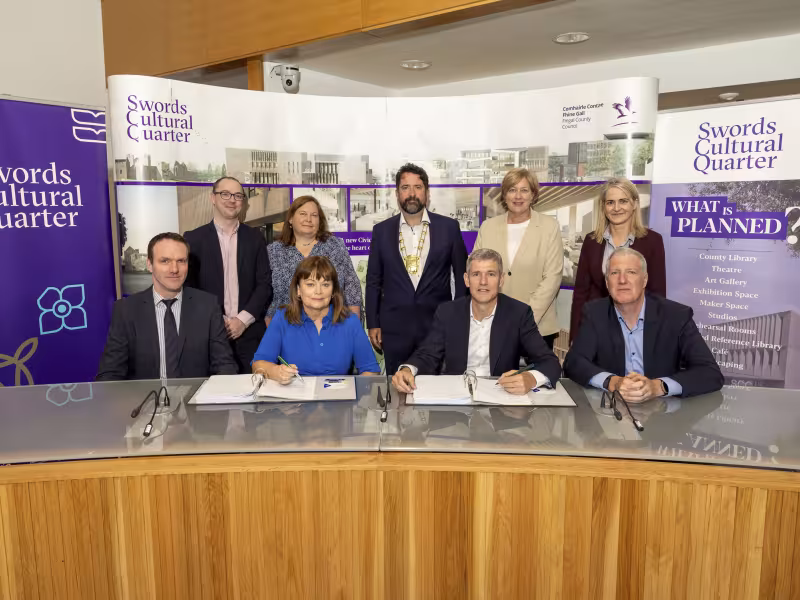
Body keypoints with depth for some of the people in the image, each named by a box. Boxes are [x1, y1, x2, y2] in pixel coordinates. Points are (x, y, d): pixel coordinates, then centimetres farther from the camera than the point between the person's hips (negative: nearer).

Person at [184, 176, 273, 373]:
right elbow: (188, 287, 1)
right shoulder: (194, 238, 2)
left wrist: (243, 320, -8)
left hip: (249, 334, 1)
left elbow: (265, 284, 3)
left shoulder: (255, 237, 7)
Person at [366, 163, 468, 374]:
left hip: (438, 325, -1)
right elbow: (373, 281, 8)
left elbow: (462, 276, 6)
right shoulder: (382, 230, 5)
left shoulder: (449, 227, 1)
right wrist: (373, 324, 5)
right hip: (394, 328, 1)